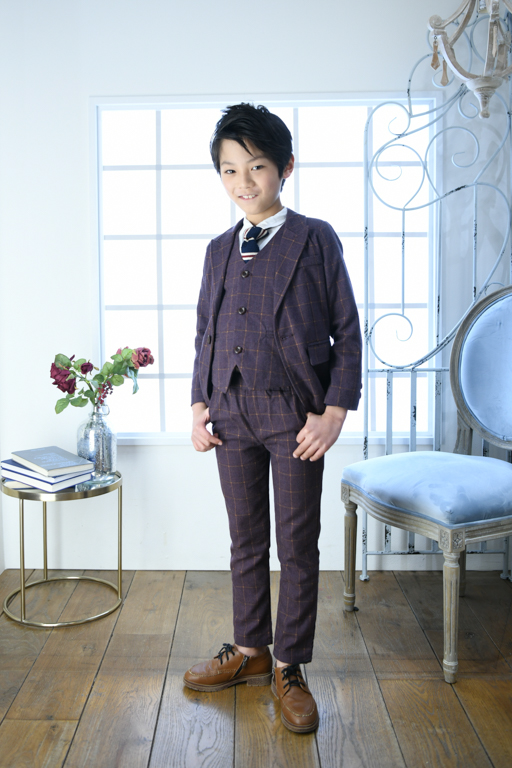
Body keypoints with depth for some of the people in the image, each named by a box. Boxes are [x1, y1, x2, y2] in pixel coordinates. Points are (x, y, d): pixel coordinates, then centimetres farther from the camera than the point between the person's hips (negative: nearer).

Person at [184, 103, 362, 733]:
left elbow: (347, 331, -3)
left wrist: (334, 410, -11)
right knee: (246, 541, 14)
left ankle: (289, 669, 21)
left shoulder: (317, 240, -2)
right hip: (233, 413, 4)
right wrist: (200, 403, 6)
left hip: (295, 414, -4)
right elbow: (205, 333, 15)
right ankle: (249, 651, 31)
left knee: (298, 547, 5)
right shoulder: (219, 251, 11)